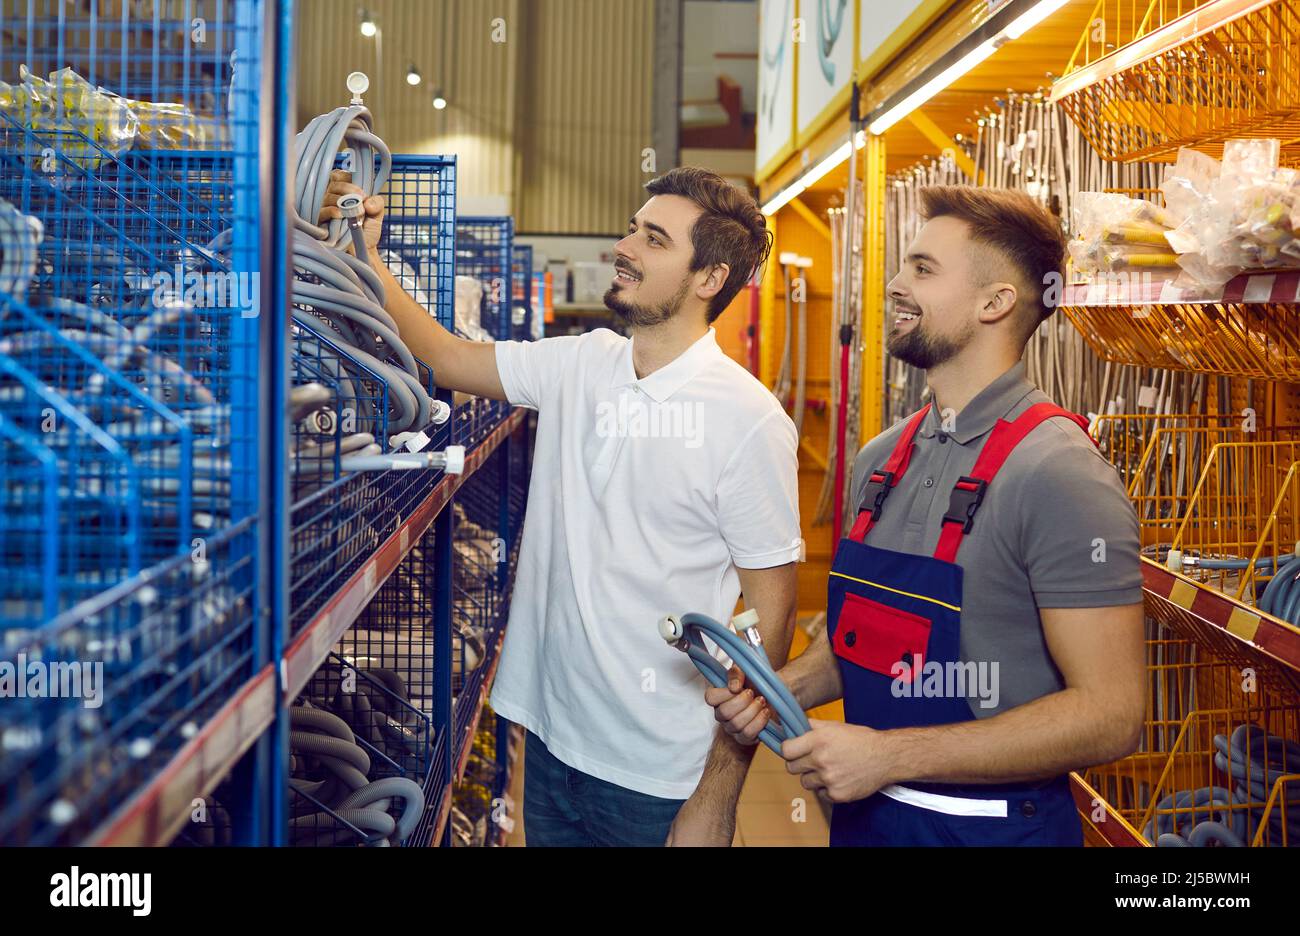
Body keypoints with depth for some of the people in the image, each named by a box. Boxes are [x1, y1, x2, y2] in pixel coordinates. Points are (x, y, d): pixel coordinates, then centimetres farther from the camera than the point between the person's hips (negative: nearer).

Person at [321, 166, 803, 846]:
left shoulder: (750, 420, -16)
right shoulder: (578, 365, 2)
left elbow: (769, 618, -14)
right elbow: (444, 357, 12)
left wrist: (716, 801, -14)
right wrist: (363, 254, -2)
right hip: (552, 738, 6)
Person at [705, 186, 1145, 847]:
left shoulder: (1057, 474, -19)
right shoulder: (881, 459, 4)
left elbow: (1110, 714, -23)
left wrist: (891, 754, -23)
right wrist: (776, 689, -3)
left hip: (991, 826, -7)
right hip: (863, 812, 7)